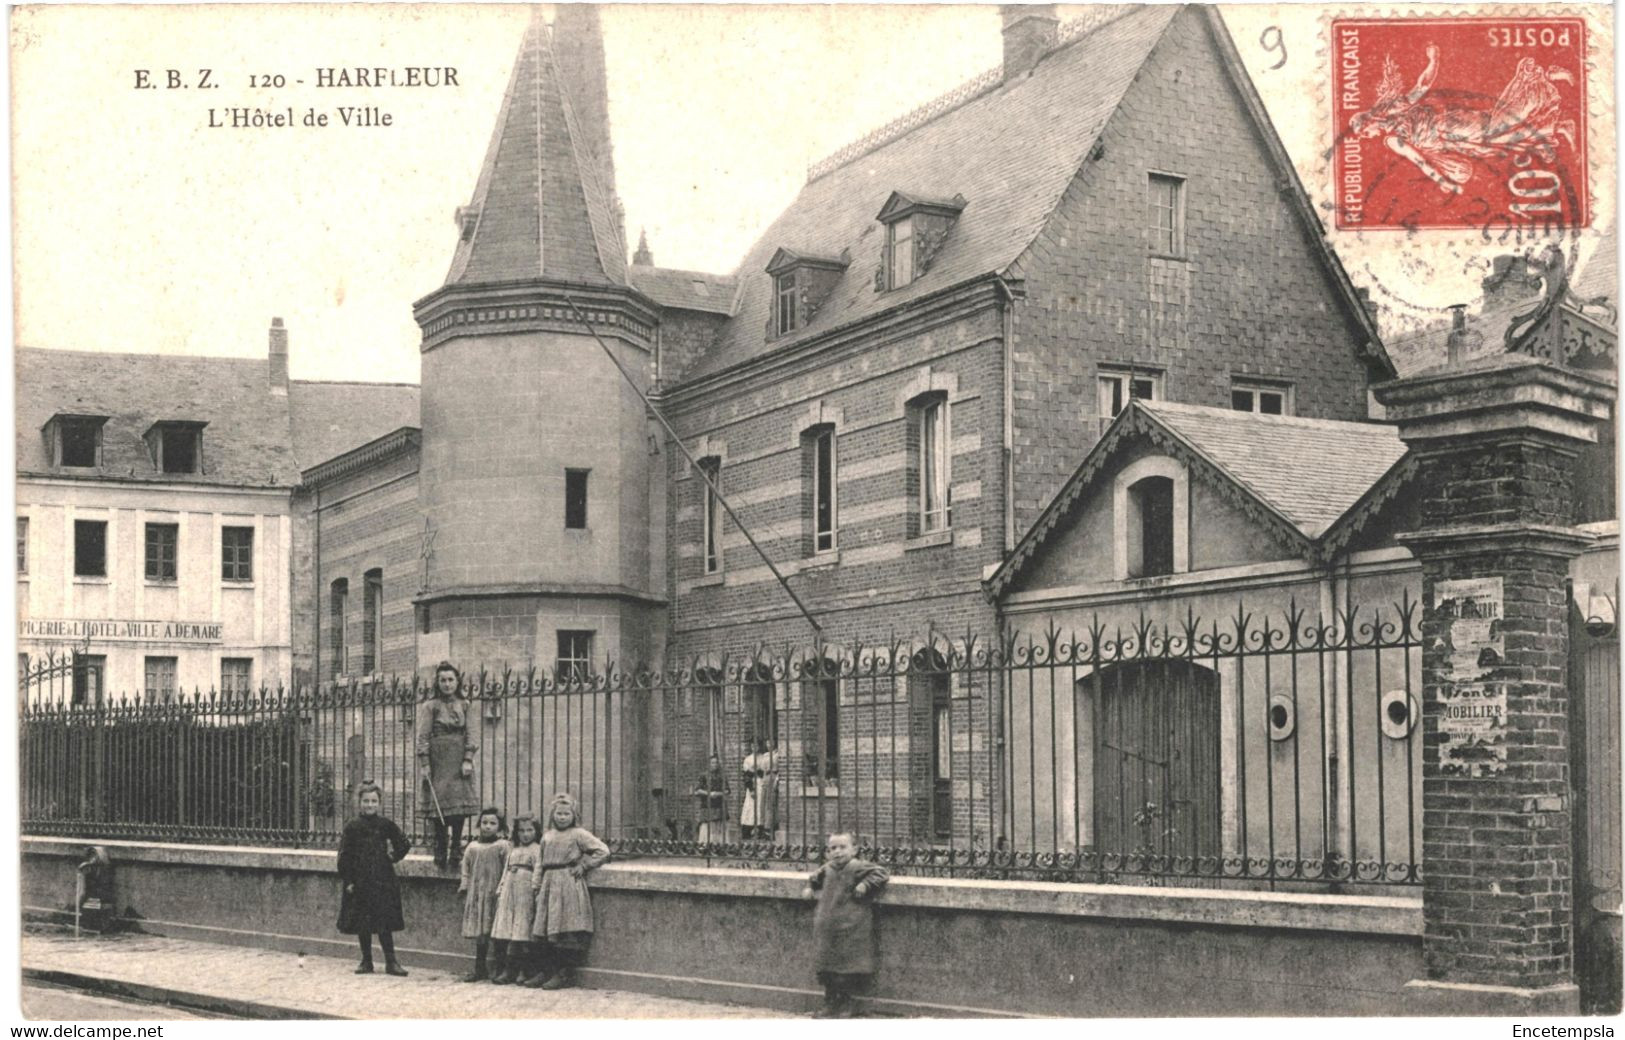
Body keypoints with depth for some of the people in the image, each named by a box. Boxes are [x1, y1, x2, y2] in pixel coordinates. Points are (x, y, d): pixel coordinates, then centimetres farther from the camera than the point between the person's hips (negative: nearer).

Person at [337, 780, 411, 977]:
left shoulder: (386, 825, 2)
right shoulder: (352, 827, 0)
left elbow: (403, 844, 14)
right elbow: (344, 857, 0)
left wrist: (393, 857, 1)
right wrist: (347, 880, -6)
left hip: (382, 880, -1)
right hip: (360, 882, 1)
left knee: (384, 924, -2)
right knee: (362, 924, 6)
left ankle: (391, 961, 3)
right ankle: (366, 962, 16)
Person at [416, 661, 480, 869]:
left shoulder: (463, 705, 10)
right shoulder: (431, 706, -2)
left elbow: (468, 735, 9)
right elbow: (423, 737, -5)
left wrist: (468, 760, -2)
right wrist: (424, 765, -11)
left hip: (458, 761, 4)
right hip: (438, 762, -4)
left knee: (460, 805, -1)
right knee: (439, 805, -4)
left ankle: (456, 850, 6)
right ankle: (440, 852, 2)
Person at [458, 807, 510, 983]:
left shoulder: (503, 846, -2)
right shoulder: (473, 846, 11)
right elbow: (466, 868, 17)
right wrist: (465, 888, 10)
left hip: (494, 895, -4)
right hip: (476, 895, 4)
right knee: (479, 934, 8)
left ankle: (501, 969, 2)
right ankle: (479, 969, 15)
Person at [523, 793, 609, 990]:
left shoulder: (579, 834, -3)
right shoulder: (548, 837, 16)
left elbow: (603, 851, -8)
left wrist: (583, 866, -8)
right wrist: (538, 886, 15)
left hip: (569, 887, -6)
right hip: (549, 885, 6)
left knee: (566, 932, -7)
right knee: (547, 932, 7)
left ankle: (565, 974, -2)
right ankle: (547, 971, 15)